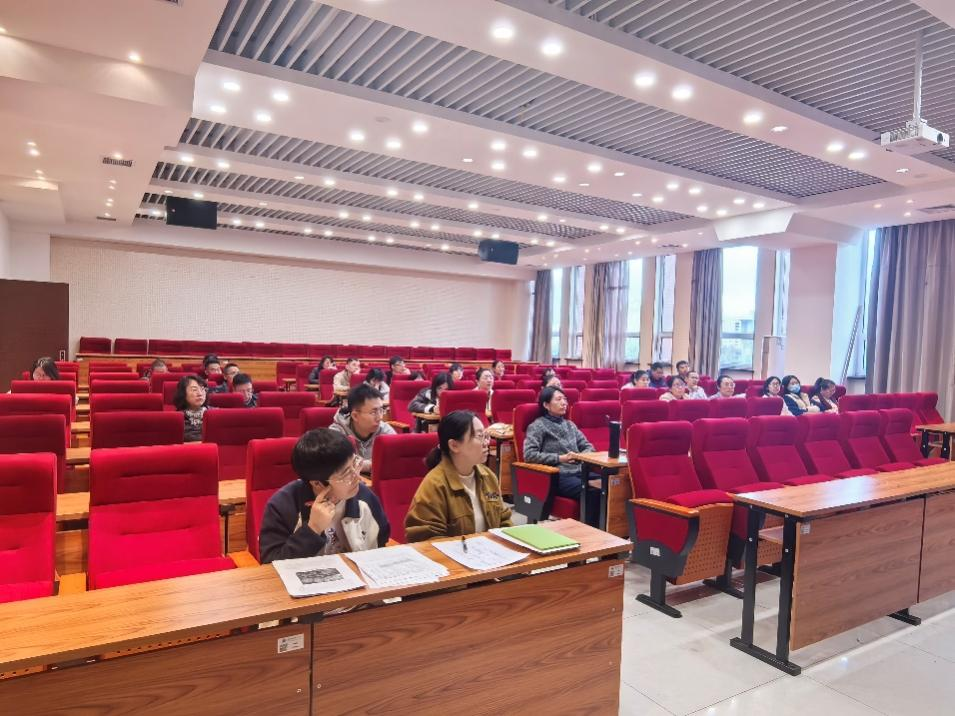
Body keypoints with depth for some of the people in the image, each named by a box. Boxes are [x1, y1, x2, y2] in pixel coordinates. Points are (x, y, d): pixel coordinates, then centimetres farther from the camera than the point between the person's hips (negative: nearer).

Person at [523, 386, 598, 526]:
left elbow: (588, 446, 23)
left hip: (578, 471, 6)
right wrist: (560, 458, -13)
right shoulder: (538, 426, 1)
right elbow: (529, 455, -11)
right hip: (557, 476, -6)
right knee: (592, 493, -31)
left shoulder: (569, 424, 22)